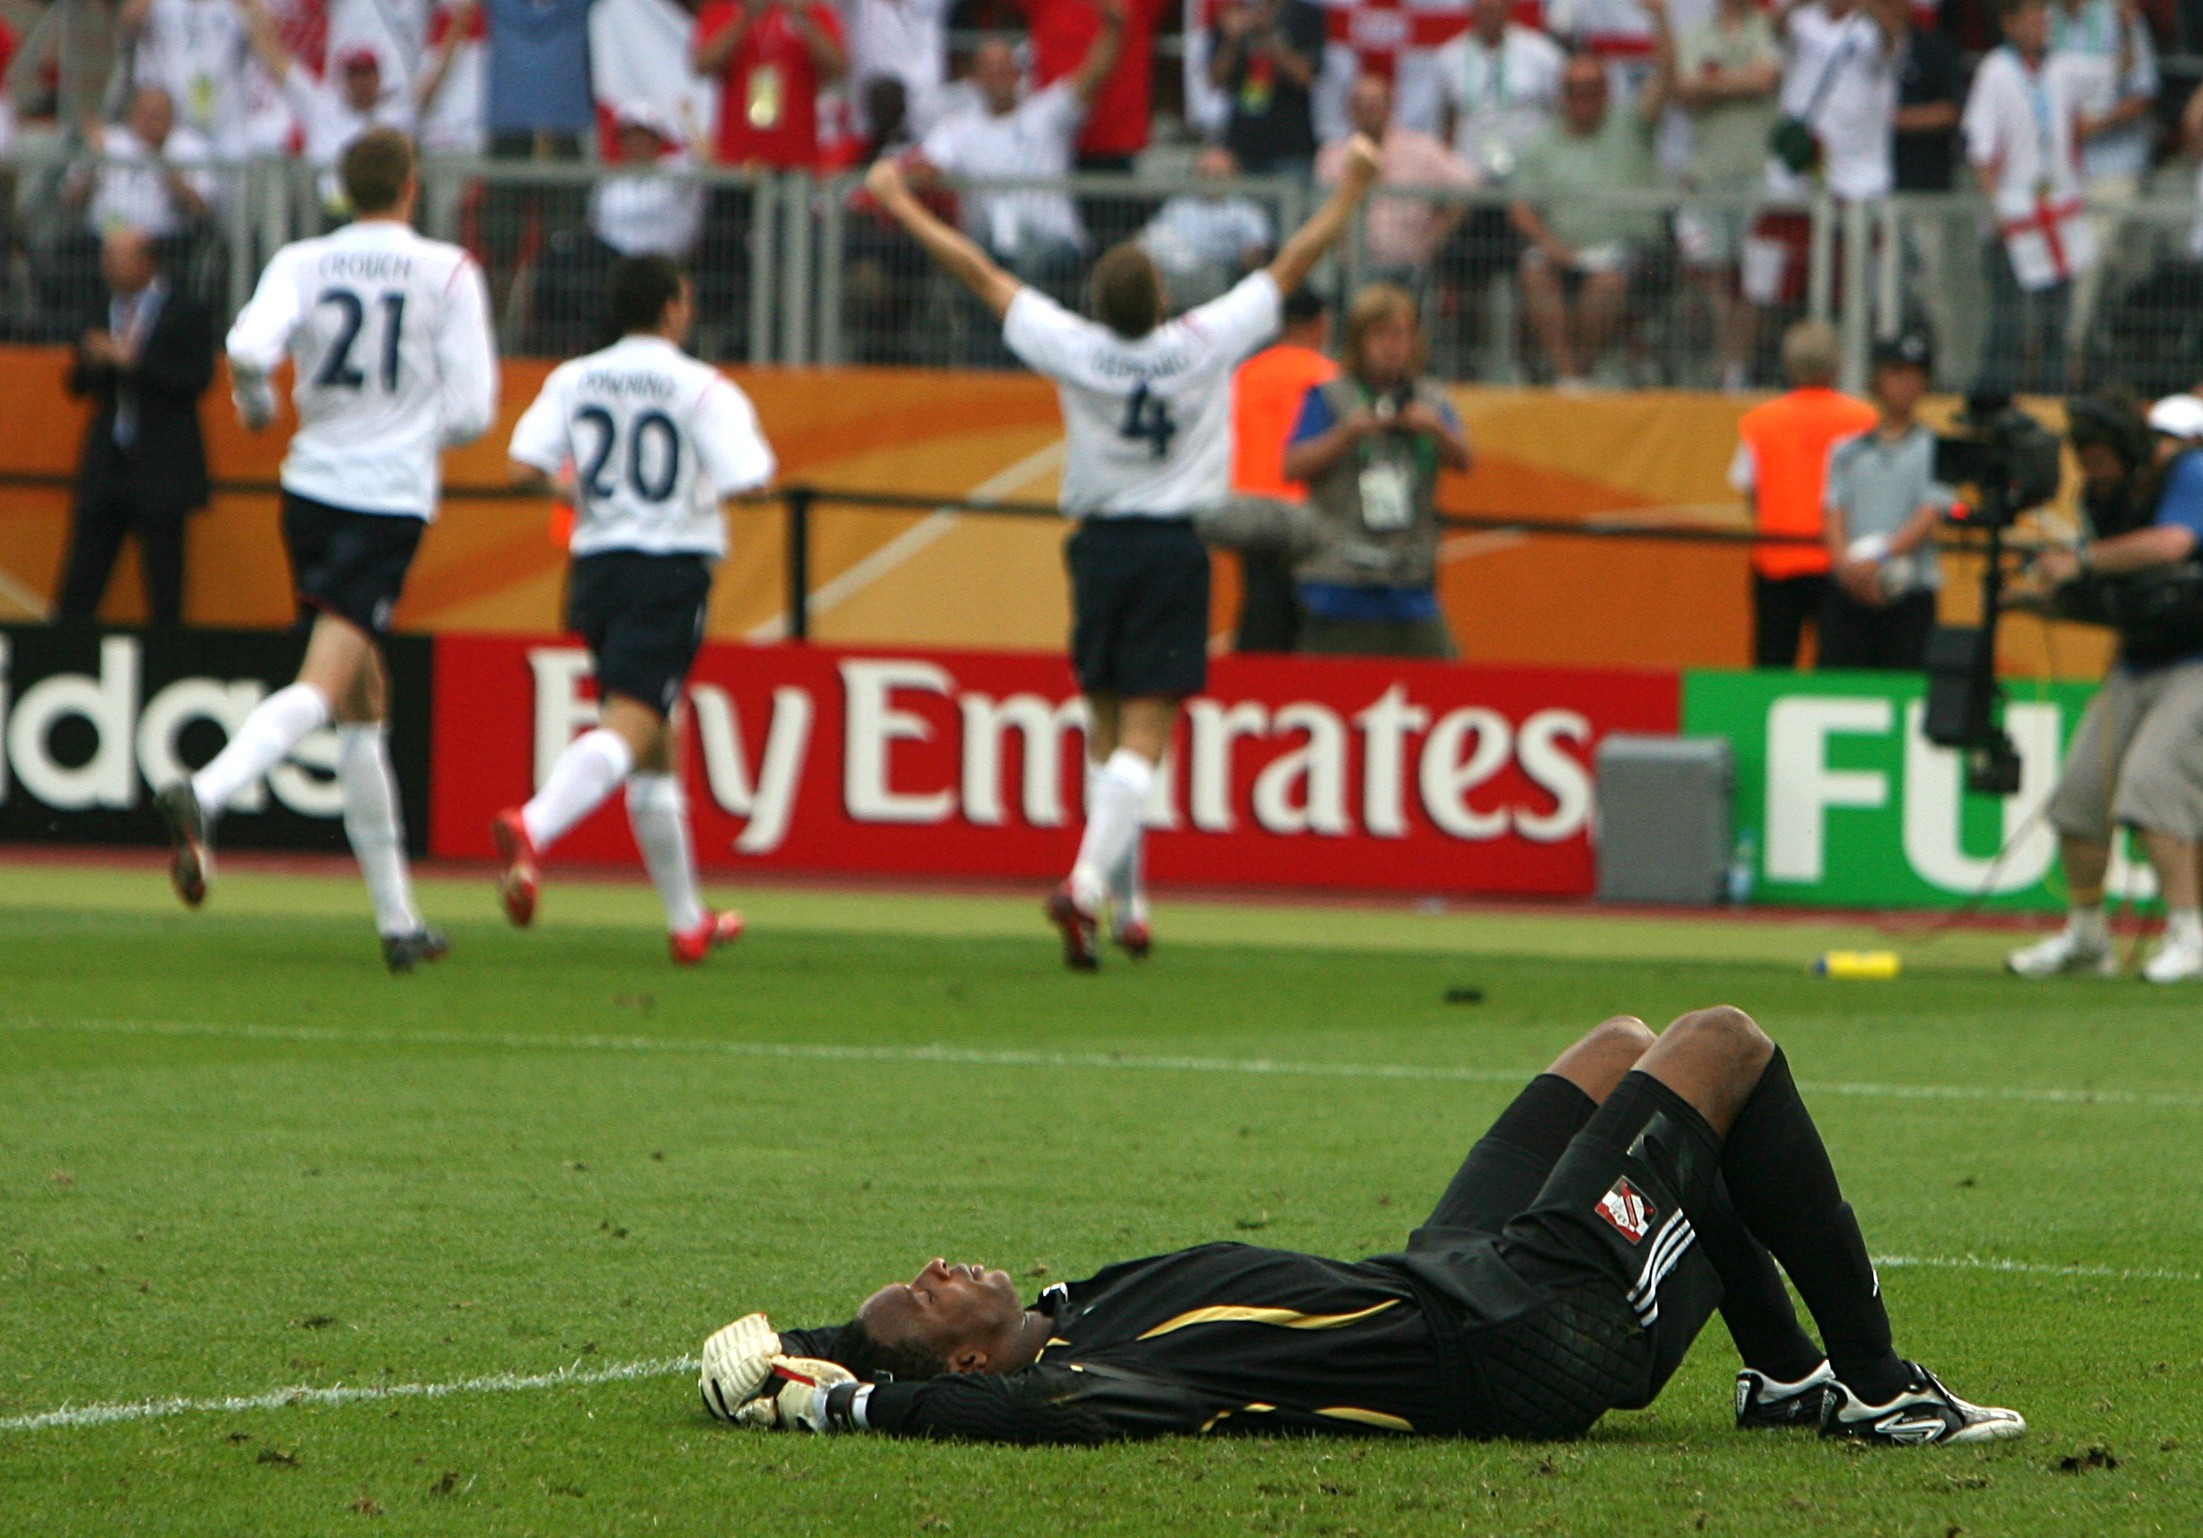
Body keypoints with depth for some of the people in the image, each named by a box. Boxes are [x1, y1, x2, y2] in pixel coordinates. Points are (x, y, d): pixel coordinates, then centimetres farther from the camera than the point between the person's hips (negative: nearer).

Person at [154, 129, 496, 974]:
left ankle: (397, 919, 19)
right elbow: (471, 411, -6)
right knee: (322, 688, -14)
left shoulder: (301, 263, 3)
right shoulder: (448, 273, -1)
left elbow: (248, 347, -15)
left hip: (310, 486, 4)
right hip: (392, 496, -4)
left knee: (362, 706, 14)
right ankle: (204, 795, -41)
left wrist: (257, 407, 7)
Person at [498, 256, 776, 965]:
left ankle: (687, 922, 25)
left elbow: (523, 468, -3)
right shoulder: (702, 388, -5)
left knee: (656, 747, 17)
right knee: (628, 725, -17)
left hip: (597, 563, 6)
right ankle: (532, 828, -44)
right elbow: (747, 479, -16)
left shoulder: (574, 380, 6)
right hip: (672, 571, -6)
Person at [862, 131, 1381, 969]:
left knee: (1107, 731, 12)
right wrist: (1352, 186, 11)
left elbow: (979, 273, 2)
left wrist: (901, 205, 12)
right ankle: (1088, 883, -24)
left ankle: (1124, 903, 14)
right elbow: (1293, 263, 1)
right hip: (1175, 547, -2)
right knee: (1145, 734, -7)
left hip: (1099, 546, 2)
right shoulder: (1205, 345, -8)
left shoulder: (1074, 351, -6)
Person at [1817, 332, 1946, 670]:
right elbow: (1834, 512, 7)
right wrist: (1846, 563, -13)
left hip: (1909, 594, -2)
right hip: (1847, 591, 3)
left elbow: (1930, 516, -4)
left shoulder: (1933, 449, 5)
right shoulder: (1848, 449, 15)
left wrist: (1881, 557, -18)